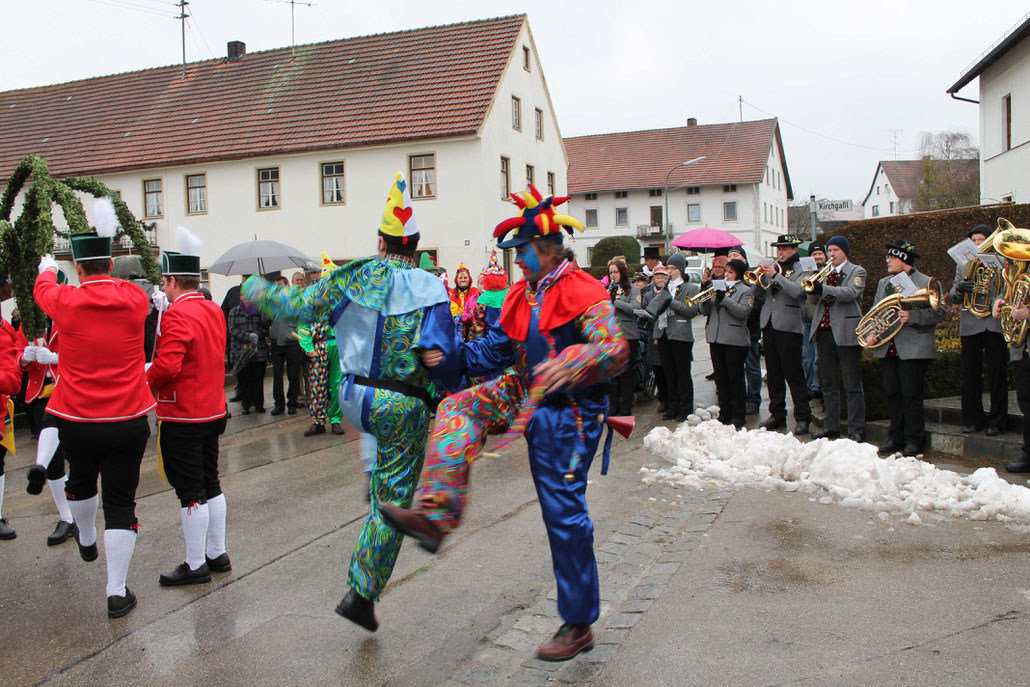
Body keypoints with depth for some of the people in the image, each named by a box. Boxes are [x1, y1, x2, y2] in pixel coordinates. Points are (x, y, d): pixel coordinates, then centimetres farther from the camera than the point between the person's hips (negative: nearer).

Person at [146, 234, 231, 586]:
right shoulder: (214, 311, 7)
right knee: (210, 484, 16)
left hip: (182, 418, -8)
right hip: (213, 411, 8)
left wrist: (146, 380, -6)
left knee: (190, 491, 1)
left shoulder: (177, 315, -19)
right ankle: (217, 554, 26)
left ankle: (196, 566, 11)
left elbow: (166, 366, -27)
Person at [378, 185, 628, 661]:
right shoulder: (522, 293, 10)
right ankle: (435, 515, -23)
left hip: (565, 412, -7)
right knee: (458, 407, -14)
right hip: (523, 393, 7)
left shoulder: (585, 294, -15)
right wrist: (452, 356, 3)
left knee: (564, 514, -2)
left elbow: (615, 350, -29)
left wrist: (569, 364, -47)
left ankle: (578, 625, 13)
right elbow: (497, 349, 16)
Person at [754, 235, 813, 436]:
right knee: (773, 374, 10)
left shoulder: (800, 270, 0)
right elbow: (754, 293, 10)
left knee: (794, 374, -5)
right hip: (768, 326, 6)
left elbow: (797, 291, -18)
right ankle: (777, 414, 19)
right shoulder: (771, 267, 16)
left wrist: (775, 275, -21)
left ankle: (802, 417, 0)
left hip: (788, 326, -6)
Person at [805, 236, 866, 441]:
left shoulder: (856, 272, 2)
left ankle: (856, 430, 0)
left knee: (852, 386, -3)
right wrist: (813, 287, -14)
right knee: (828, 384, 10)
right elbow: (813, 300, 7)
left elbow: (850, 293, -18)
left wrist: (823, 288, -30)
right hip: (824, 332, 6)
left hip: (846, 333, -6)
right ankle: (831, 427, 18)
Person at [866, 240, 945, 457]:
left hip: (913, 349, -6)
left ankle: (914, 441, 8)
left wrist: (912, 316, -21)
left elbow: (938, 314, -10)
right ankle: (895, 438, 18)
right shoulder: (884, 283, 17)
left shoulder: (927, 284, -3)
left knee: (910, 395, -3)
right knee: (892, 394, 8)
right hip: (887, 348, 6)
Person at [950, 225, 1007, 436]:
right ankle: (972, 420, 13)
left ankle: (996, 421, 6)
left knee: (997, 374, -1)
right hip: (970, 325, 2)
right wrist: (959, 288, -11)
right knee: (970, 374, 4)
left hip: (995, 324, -2)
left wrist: (999, 303, -17)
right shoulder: (963, 265, 16)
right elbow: (953, 297, 11)